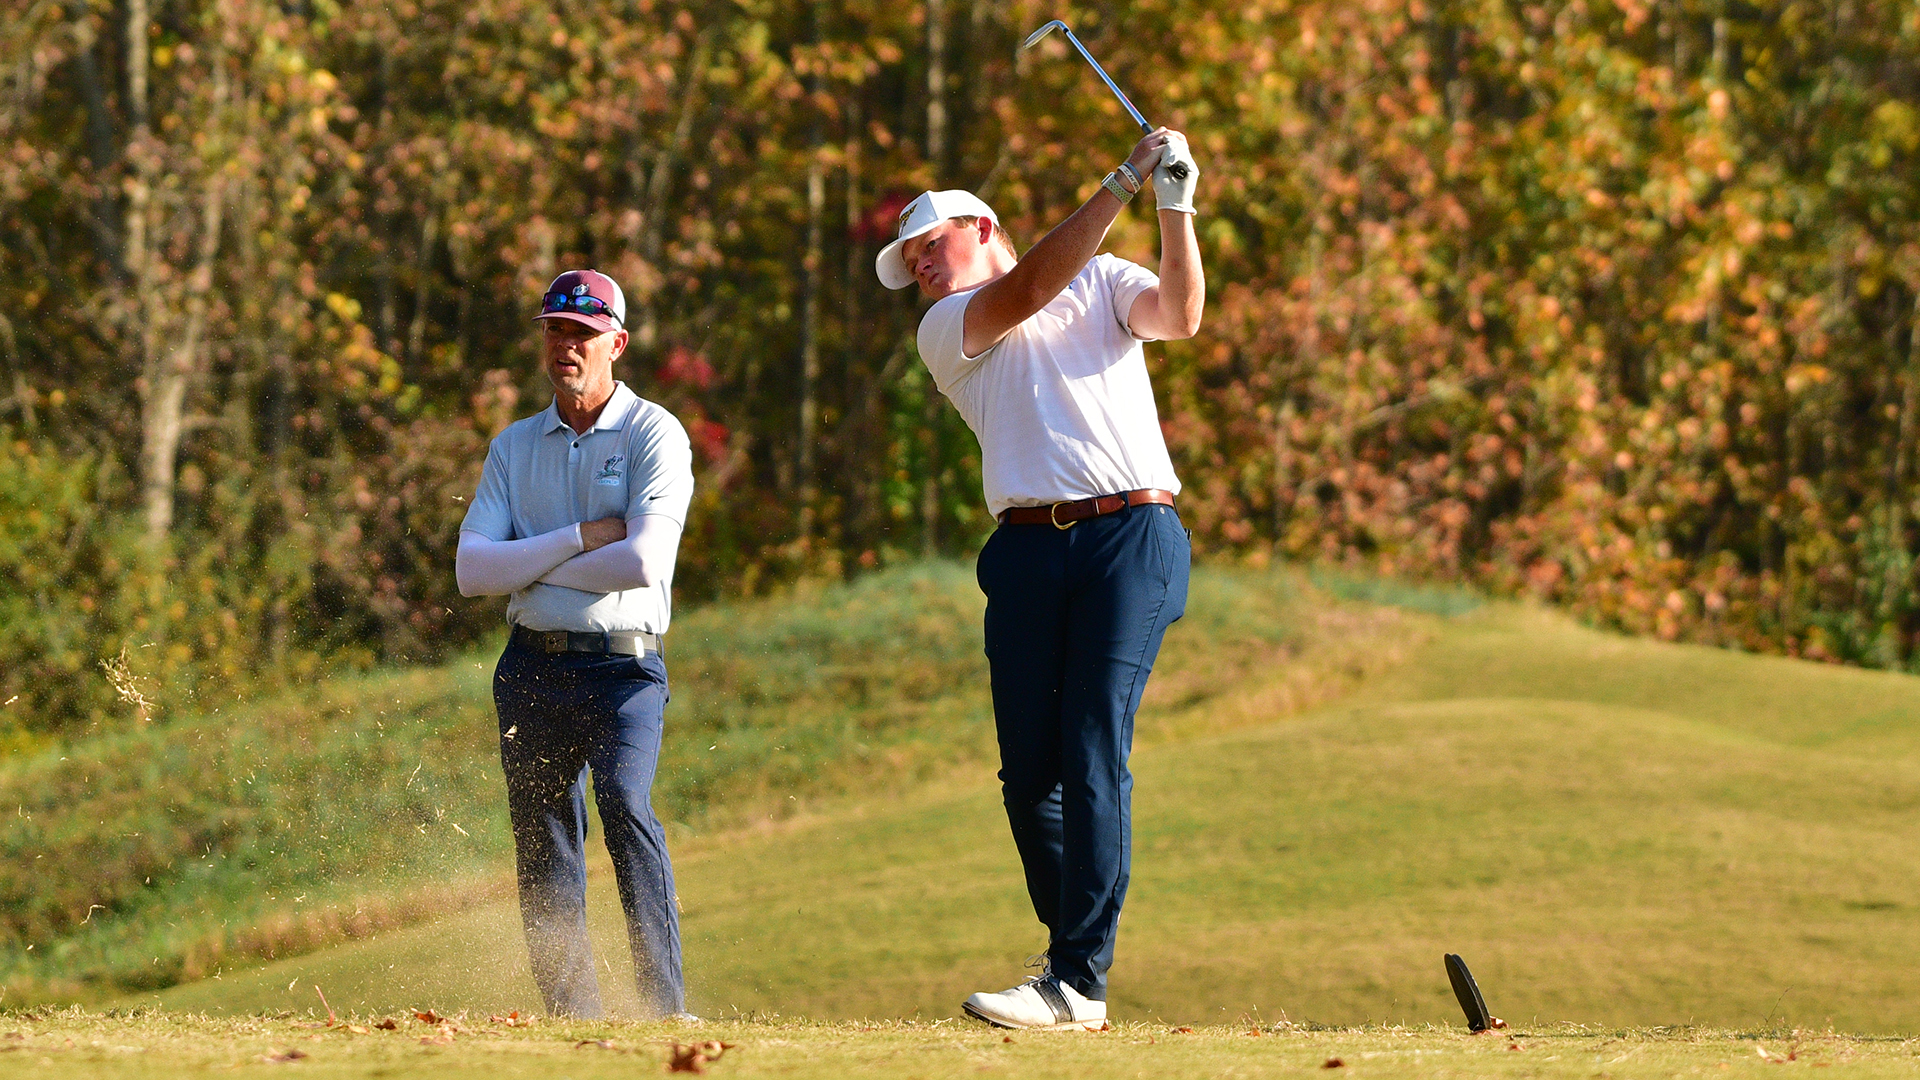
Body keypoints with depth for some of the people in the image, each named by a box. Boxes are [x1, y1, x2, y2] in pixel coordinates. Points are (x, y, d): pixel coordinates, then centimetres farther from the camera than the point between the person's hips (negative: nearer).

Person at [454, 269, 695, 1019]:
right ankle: (572, 1020, 10)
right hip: (531, 669, 5)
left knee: (625, 805, -25)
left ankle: (664, 1007, -28)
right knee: (543, 846, 4)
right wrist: (579, 540, -10)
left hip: (622, 668, -5)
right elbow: (472, 570, 1)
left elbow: (643, 563, -16)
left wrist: (532, 565, -5)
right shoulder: (515, 446, 13)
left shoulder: (654, 436, -1)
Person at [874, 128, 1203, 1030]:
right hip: (1027, 548, 3)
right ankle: (1071, 953, 12)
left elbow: (1180, 316, -1)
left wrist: (1175, 210, -14)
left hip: (1130, 537, -3)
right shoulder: (944, 331, 15)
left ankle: (1079, 982, -17)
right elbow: (1026, 294, -3)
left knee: (1093, 752, -13)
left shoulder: (1103, 282, 17)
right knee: (1029, 768, -2)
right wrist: (1122, 184, -9)